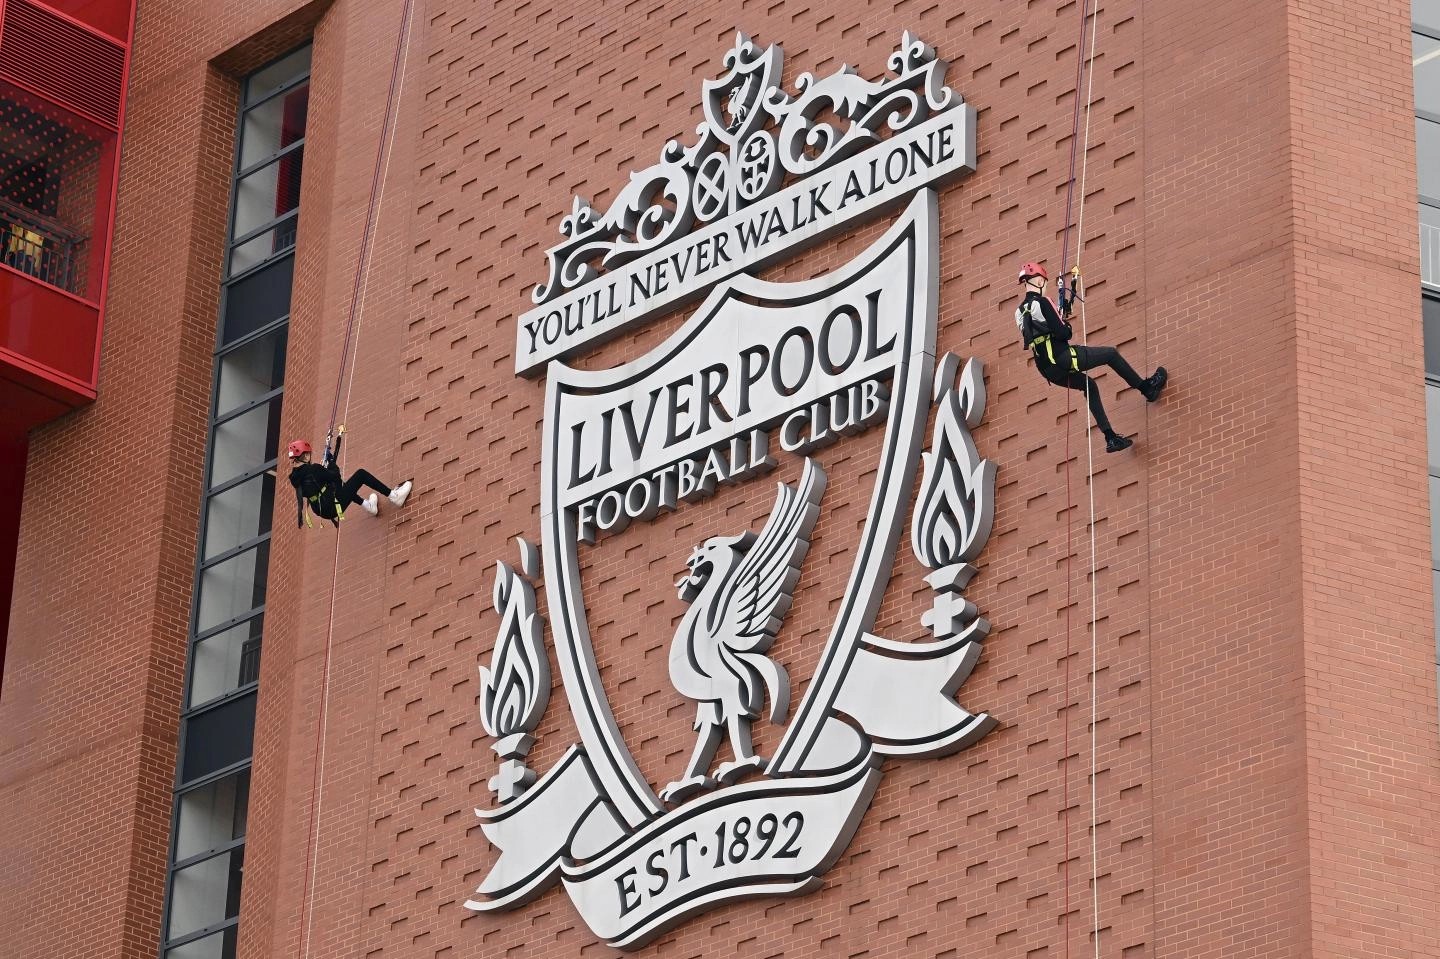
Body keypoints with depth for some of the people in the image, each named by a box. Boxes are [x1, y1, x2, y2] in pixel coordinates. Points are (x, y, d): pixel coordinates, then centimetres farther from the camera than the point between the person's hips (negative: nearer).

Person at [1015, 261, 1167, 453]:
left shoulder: (1019, 312, 11)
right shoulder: (1042, 303, -14)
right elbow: (1061, 333, -19)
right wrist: (1068, 328, 4)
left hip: (1048, 370, 9)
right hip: (1061, 358, -9)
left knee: (1090, 387, 26)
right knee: (1111, 354, 7)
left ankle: (1111, 438, 22)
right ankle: (1147, 388, 21)